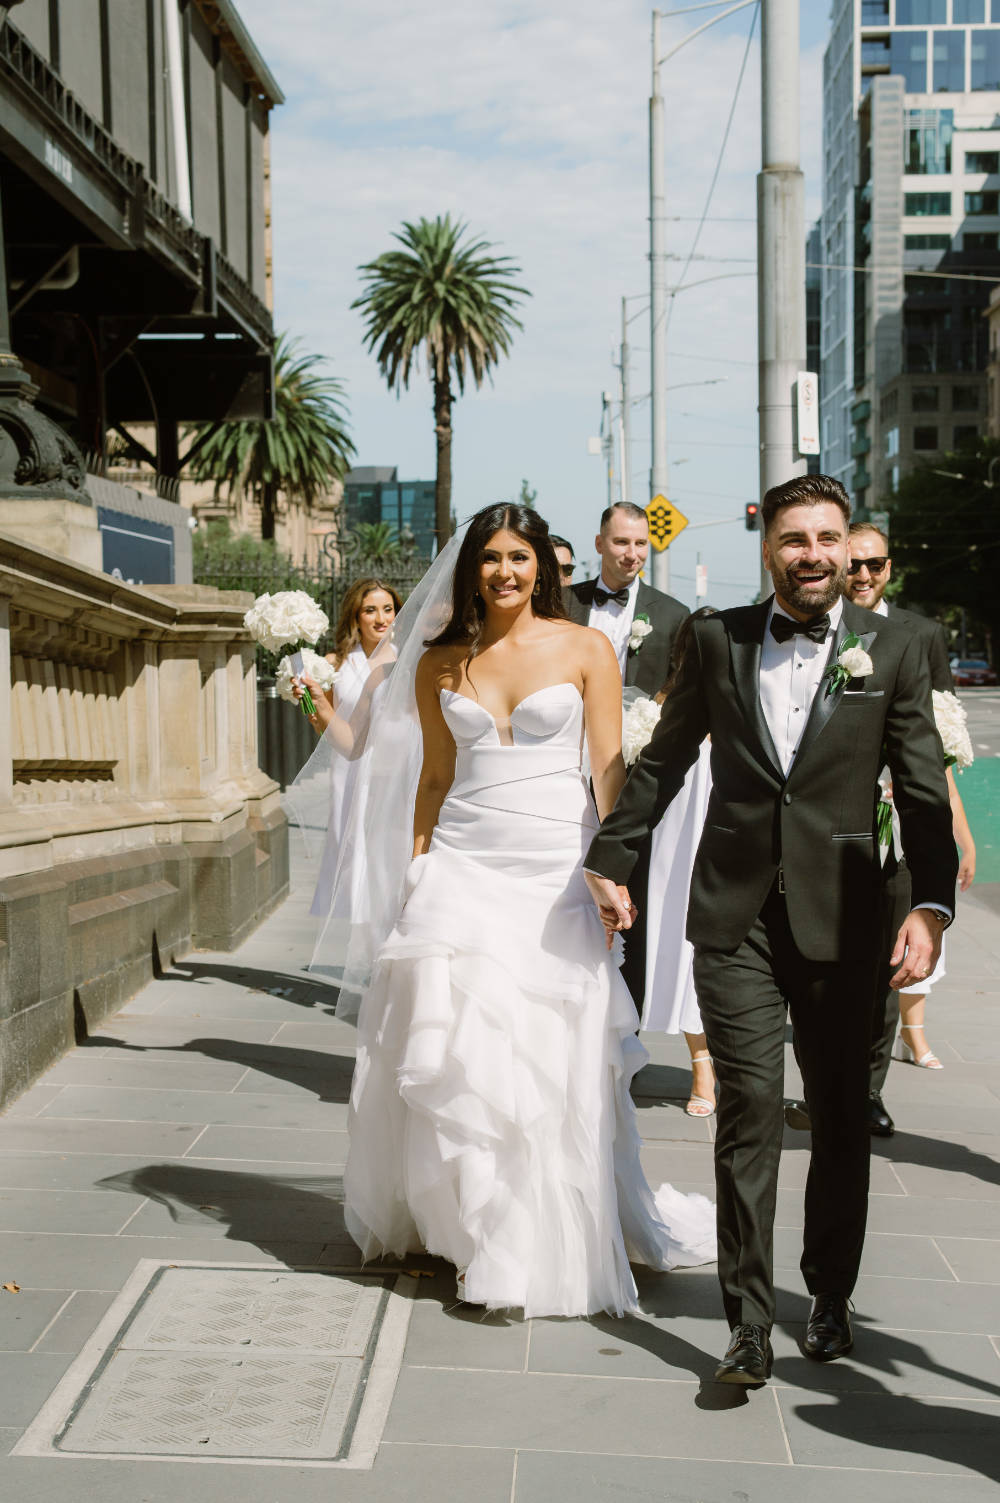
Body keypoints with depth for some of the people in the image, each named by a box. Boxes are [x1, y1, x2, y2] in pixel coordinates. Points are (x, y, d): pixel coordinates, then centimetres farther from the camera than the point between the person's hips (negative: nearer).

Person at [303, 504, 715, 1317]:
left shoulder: (585, 650, 1)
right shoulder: (438, 663, 9)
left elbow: (611, 768, -1)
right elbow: (434, 777, 13)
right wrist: (415, 870, 8)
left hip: (555, 871, -2)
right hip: (461, 868, 2)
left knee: (551, 1059, 1)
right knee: (451, 1049, 0)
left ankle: (540, 1248, 16)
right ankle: (453, 1218, 20)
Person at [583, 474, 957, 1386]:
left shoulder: (892, 651, 3)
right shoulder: (717, 639, 6)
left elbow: (923, 794, 1)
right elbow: (665, 759, 13)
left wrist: (933, 905, -10)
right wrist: (611, 858, 13)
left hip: (841, 917, 0)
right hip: (735, 915, 0)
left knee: (842, 1115, 11)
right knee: (749, 1109, -4)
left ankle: (831, 1294, 30)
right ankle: (750, 1323, 5)